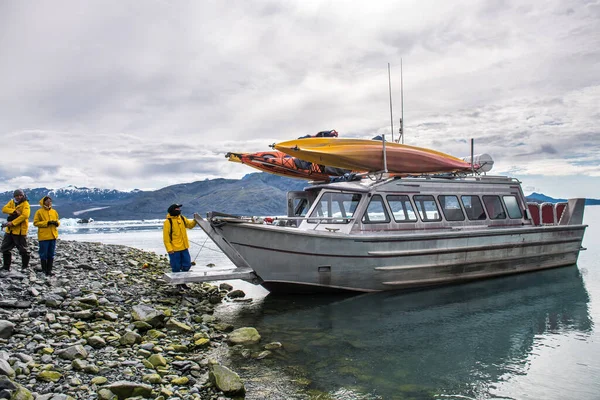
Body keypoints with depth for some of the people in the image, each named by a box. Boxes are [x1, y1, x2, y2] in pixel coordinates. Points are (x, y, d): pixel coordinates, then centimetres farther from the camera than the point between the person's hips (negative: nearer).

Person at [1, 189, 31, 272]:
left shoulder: (25, 204, -9)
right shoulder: (11, 202, 10)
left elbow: (24, 215, -22)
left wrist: (12, 223, -25)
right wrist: (14, 211, -22)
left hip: (20, 231, -7)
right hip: (10, 230, 7)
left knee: (23, 250, -1)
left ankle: (25, 267, 13)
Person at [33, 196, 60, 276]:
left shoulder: (54, 211, 11)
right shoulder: (39, 212, -4)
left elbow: (57, 221, 19)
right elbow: (35, 222, -8)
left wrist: (56, 223, -5)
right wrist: (47, 223, -17)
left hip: (53, 236, 5)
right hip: (43, 236, -5)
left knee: (51, 254, 9)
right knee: (44, 254, 0)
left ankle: (49, 270, 16)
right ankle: (44, 270, 9)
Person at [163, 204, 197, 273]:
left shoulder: (182, 218, 7)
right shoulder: (168, 222, -13)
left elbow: (190, 225, 23)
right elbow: (166, 237, -14)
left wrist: (194, 220, 3)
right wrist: (169, 249, -18)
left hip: (184, 247, 6)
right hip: (174, 249, -6)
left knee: (187, 265, 12)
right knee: (176, 267, 2)